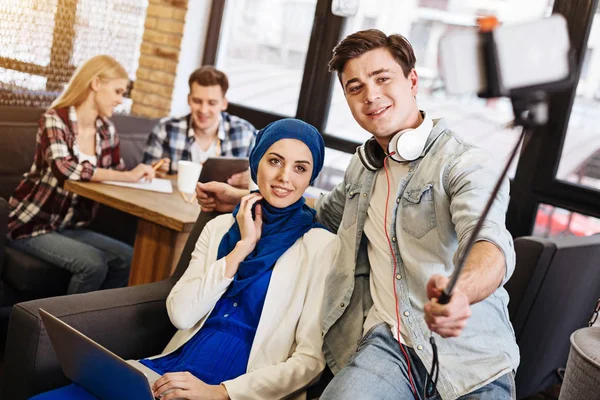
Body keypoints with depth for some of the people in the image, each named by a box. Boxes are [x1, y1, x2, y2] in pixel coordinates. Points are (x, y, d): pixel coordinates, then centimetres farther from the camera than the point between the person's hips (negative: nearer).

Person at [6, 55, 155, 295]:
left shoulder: (106, 129, 3)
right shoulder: (55, 120, -16)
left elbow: (115, 173, 9)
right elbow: (64, 168, -35)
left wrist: (144, 171, -12)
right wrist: (128, 176, -35)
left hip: (70, 227, 6)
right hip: (32, 225, -6)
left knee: (128, 259, -12)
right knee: (94, 263, -26)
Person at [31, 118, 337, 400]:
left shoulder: (322, 246, -3)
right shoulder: (220, 227, 10)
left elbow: (310, 358, -7)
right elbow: (181, 314, 0)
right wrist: (242, 246, -6)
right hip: (173, 372, 5)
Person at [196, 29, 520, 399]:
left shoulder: (467, 164, -6)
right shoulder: (363, 166, 16)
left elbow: (491, 242, -25)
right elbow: (327, 212, 36)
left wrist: (460, 292, -48)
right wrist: (243, 198, 30)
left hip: (468, 352, -2)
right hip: (385, 342, 2)